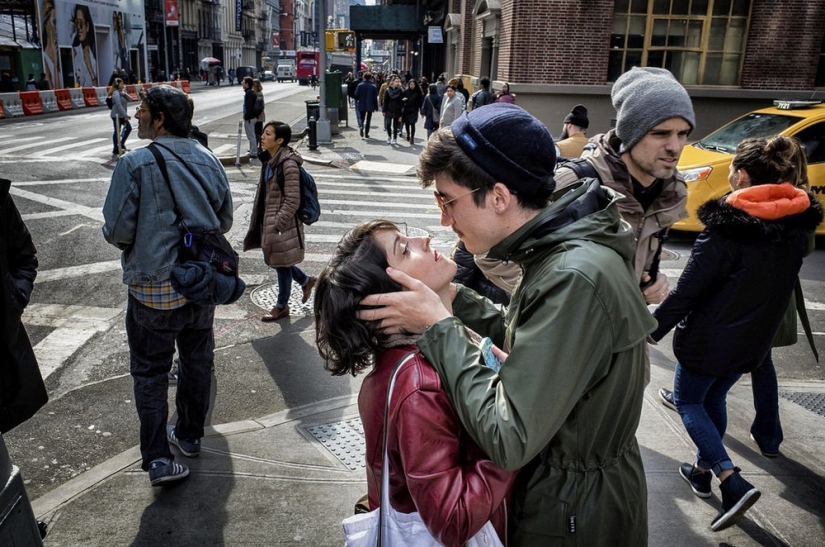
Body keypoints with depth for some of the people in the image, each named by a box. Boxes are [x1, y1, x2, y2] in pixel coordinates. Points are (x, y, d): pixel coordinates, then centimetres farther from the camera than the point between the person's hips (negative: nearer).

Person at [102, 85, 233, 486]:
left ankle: (157, 458, 10)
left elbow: (117, 231, -16)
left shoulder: (135, 164, -17)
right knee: (197, 359, 19)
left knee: (150, 370, 9)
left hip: (154, 288, -5)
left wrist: (139, 247, 5)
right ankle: (189, 435, 35)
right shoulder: (208, 160, 0)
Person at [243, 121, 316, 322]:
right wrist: (262, 221, 16)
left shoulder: (288, 164, -20)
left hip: (282, 224, -9)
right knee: (273, 261, 18)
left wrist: (277, 224, -19)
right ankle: (306, 281, 38)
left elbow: (292, 201, -20)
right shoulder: (269, 160, 7)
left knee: (281, 264, 6)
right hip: (268, 220, 9)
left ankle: (282, 306, 23)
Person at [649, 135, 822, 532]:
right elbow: (777, 283, 10)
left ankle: (732, 481, 0)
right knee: (714, 399, 25)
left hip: (710, 337, -7)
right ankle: (703, 470, 39)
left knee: (688, 401, 12)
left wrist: (652, 330, -11)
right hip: (754, 339, 7)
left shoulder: (727, 226, -24)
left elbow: (686, 291, -21)